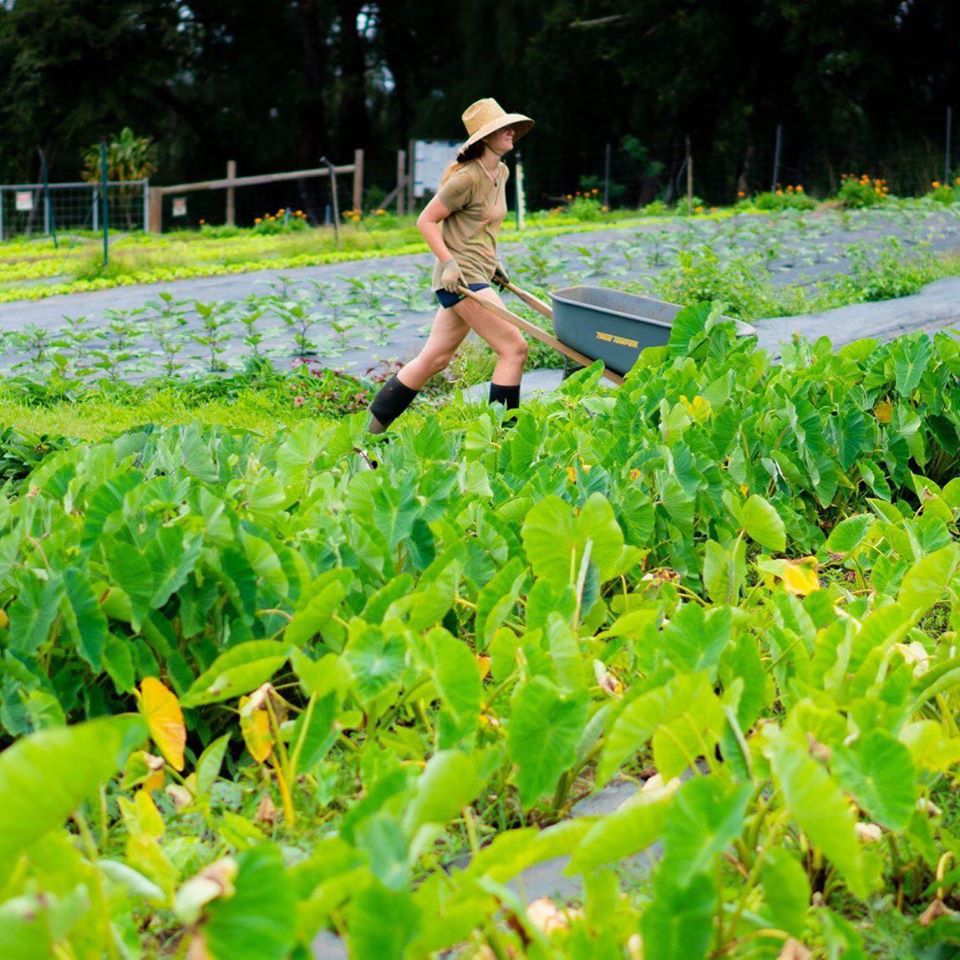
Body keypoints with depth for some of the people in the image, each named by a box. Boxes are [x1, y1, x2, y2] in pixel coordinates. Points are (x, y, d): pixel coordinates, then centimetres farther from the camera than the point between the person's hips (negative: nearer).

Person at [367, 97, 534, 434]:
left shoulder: (501, 172, 13)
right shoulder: (467, 178, -15)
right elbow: (426, 220, -12)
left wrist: (493, 263, 20)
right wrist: (449, 262, -20)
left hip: (477, 273, 9)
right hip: (461, 276, -9)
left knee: (433, 359, 11)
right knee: (513, 347, -11)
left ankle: (369, 432, 17)